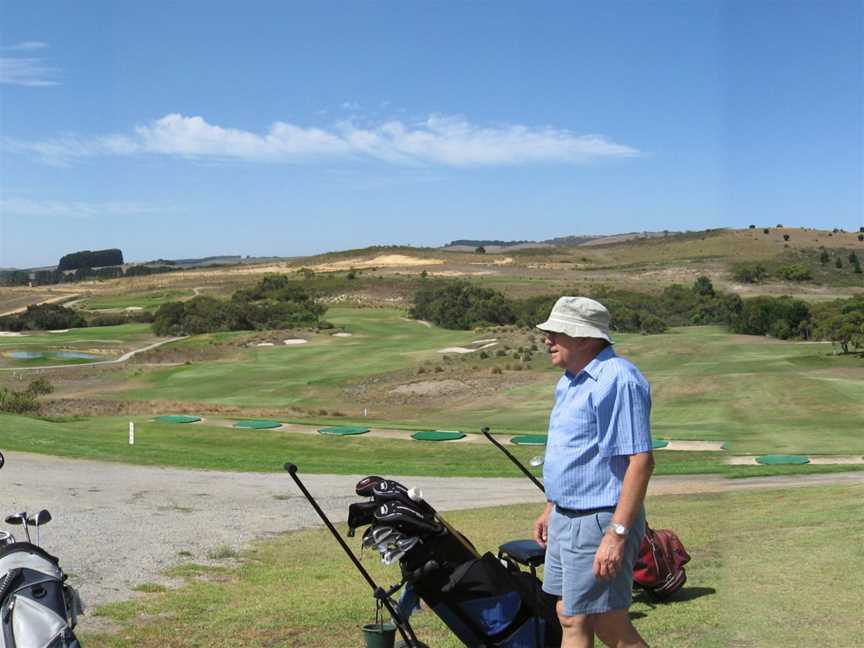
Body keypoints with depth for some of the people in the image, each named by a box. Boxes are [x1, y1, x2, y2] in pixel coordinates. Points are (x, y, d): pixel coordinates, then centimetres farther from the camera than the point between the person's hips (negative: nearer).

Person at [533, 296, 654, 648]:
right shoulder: (571, 381, 12)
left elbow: (641, 461, -24)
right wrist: (550, 509, 22)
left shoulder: (617, 379, -20)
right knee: (571, 619, 15)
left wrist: (617, 533, -27)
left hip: (600, 523, -10)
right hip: (566, 520, 10)